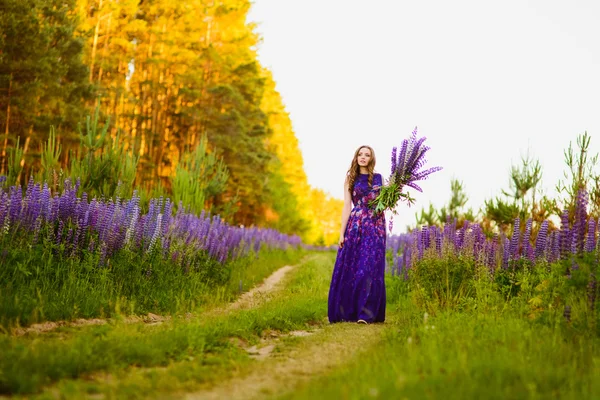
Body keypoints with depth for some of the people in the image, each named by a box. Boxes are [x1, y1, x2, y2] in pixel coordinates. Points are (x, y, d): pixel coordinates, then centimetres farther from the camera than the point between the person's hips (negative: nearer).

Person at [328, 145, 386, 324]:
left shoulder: (378, 178, 12)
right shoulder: (350, 179, 9)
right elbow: (347, 206, 2)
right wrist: (342, 232, -5)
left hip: (376, 226, 0)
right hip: (355, 225, 0)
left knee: (371, 267, -6)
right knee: (350, 268, -1)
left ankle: (366, 313, -3)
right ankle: (346, 311, 10)